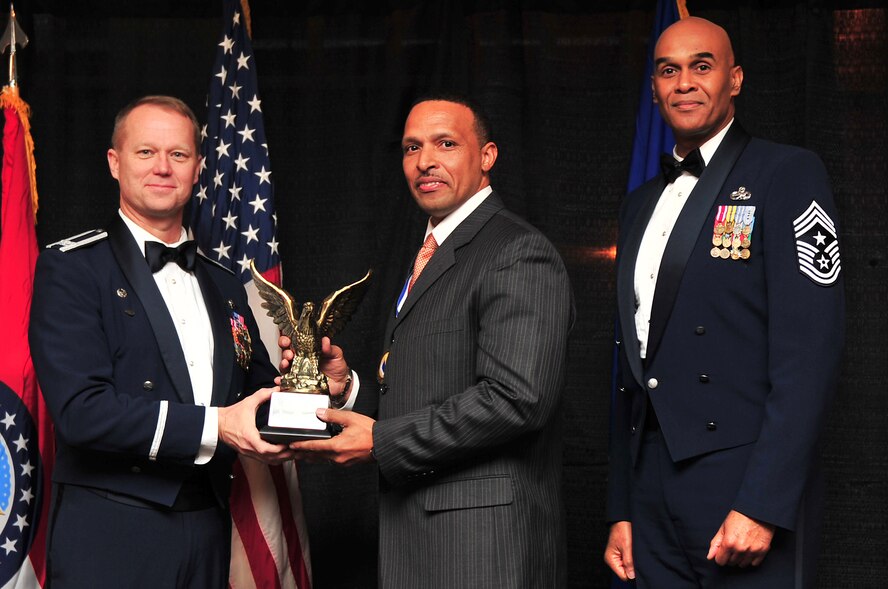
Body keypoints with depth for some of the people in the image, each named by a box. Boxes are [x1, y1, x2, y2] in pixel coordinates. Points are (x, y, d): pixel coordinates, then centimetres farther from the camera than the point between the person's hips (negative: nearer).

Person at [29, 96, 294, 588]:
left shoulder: (224, 286, 15)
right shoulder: (70, 267, -5)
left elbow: (259, 392, 18)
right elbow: (81, 410, -16)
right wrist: (214, 426, -22)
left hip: (208, 533, 6)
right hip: (108, 539, -5)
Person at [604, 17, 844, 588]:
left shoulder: (787, 173, -3)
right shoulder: (642, 204, 17)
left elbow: (809, 349, -13)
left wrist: (763, 504, -19)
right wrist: (621, 510, 13)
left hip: (746, 484, -6)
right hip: (652, 492, 6)